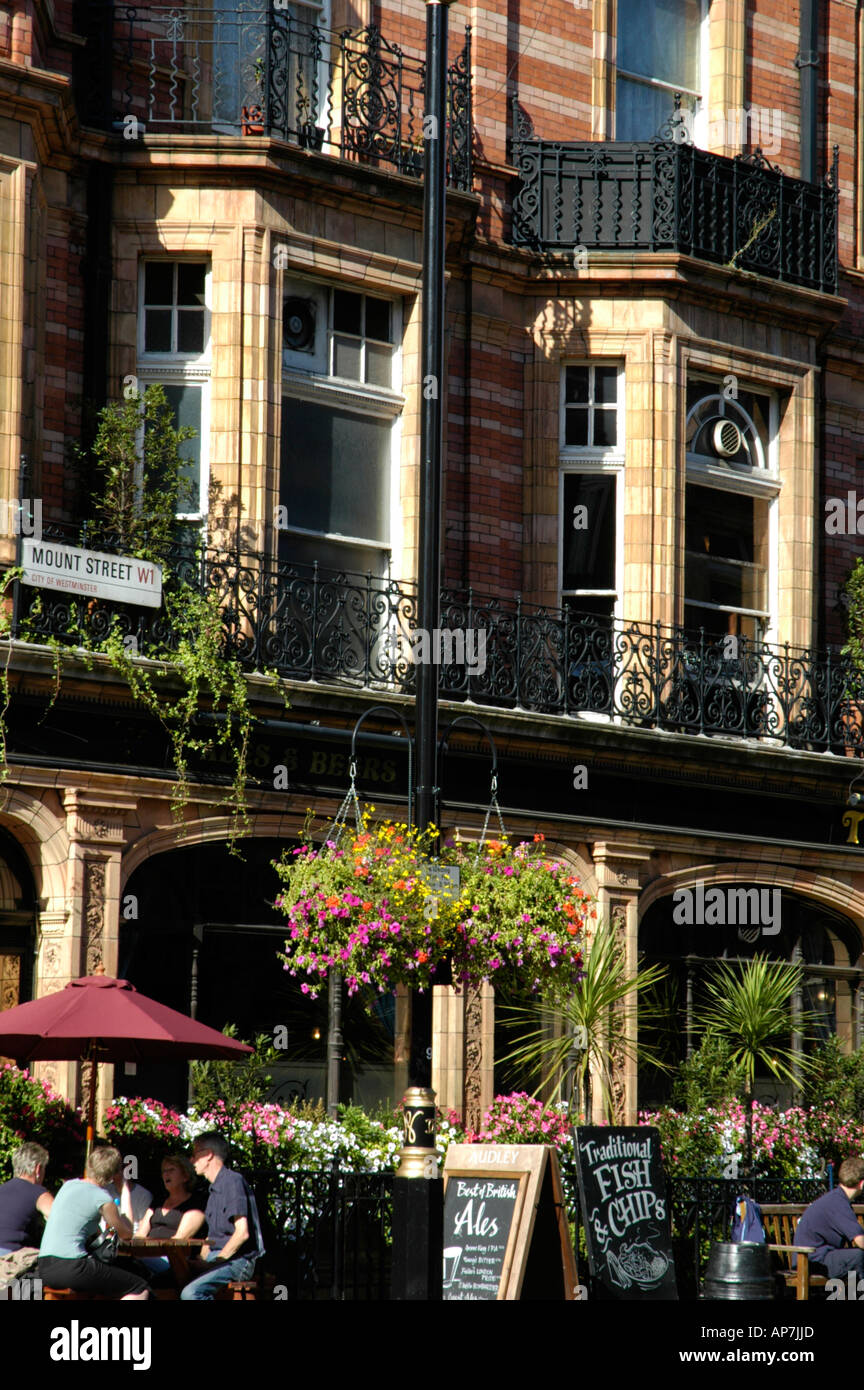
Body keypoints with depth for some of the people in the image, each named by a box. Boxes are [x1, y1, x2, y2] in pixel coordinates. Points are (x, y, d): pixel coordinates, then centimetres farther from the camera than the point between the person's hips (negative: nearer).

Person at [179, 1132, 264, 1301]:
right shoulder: (214, 1189, 21)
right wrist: (201, 1261, 6)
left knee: (191, 1292, -30)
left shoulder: (233, 1181, -10)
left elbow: (242, 1233, -17)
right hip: (218, 1257, 9)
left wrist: (213, 1263, -16)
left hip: (238, 1260, -9)